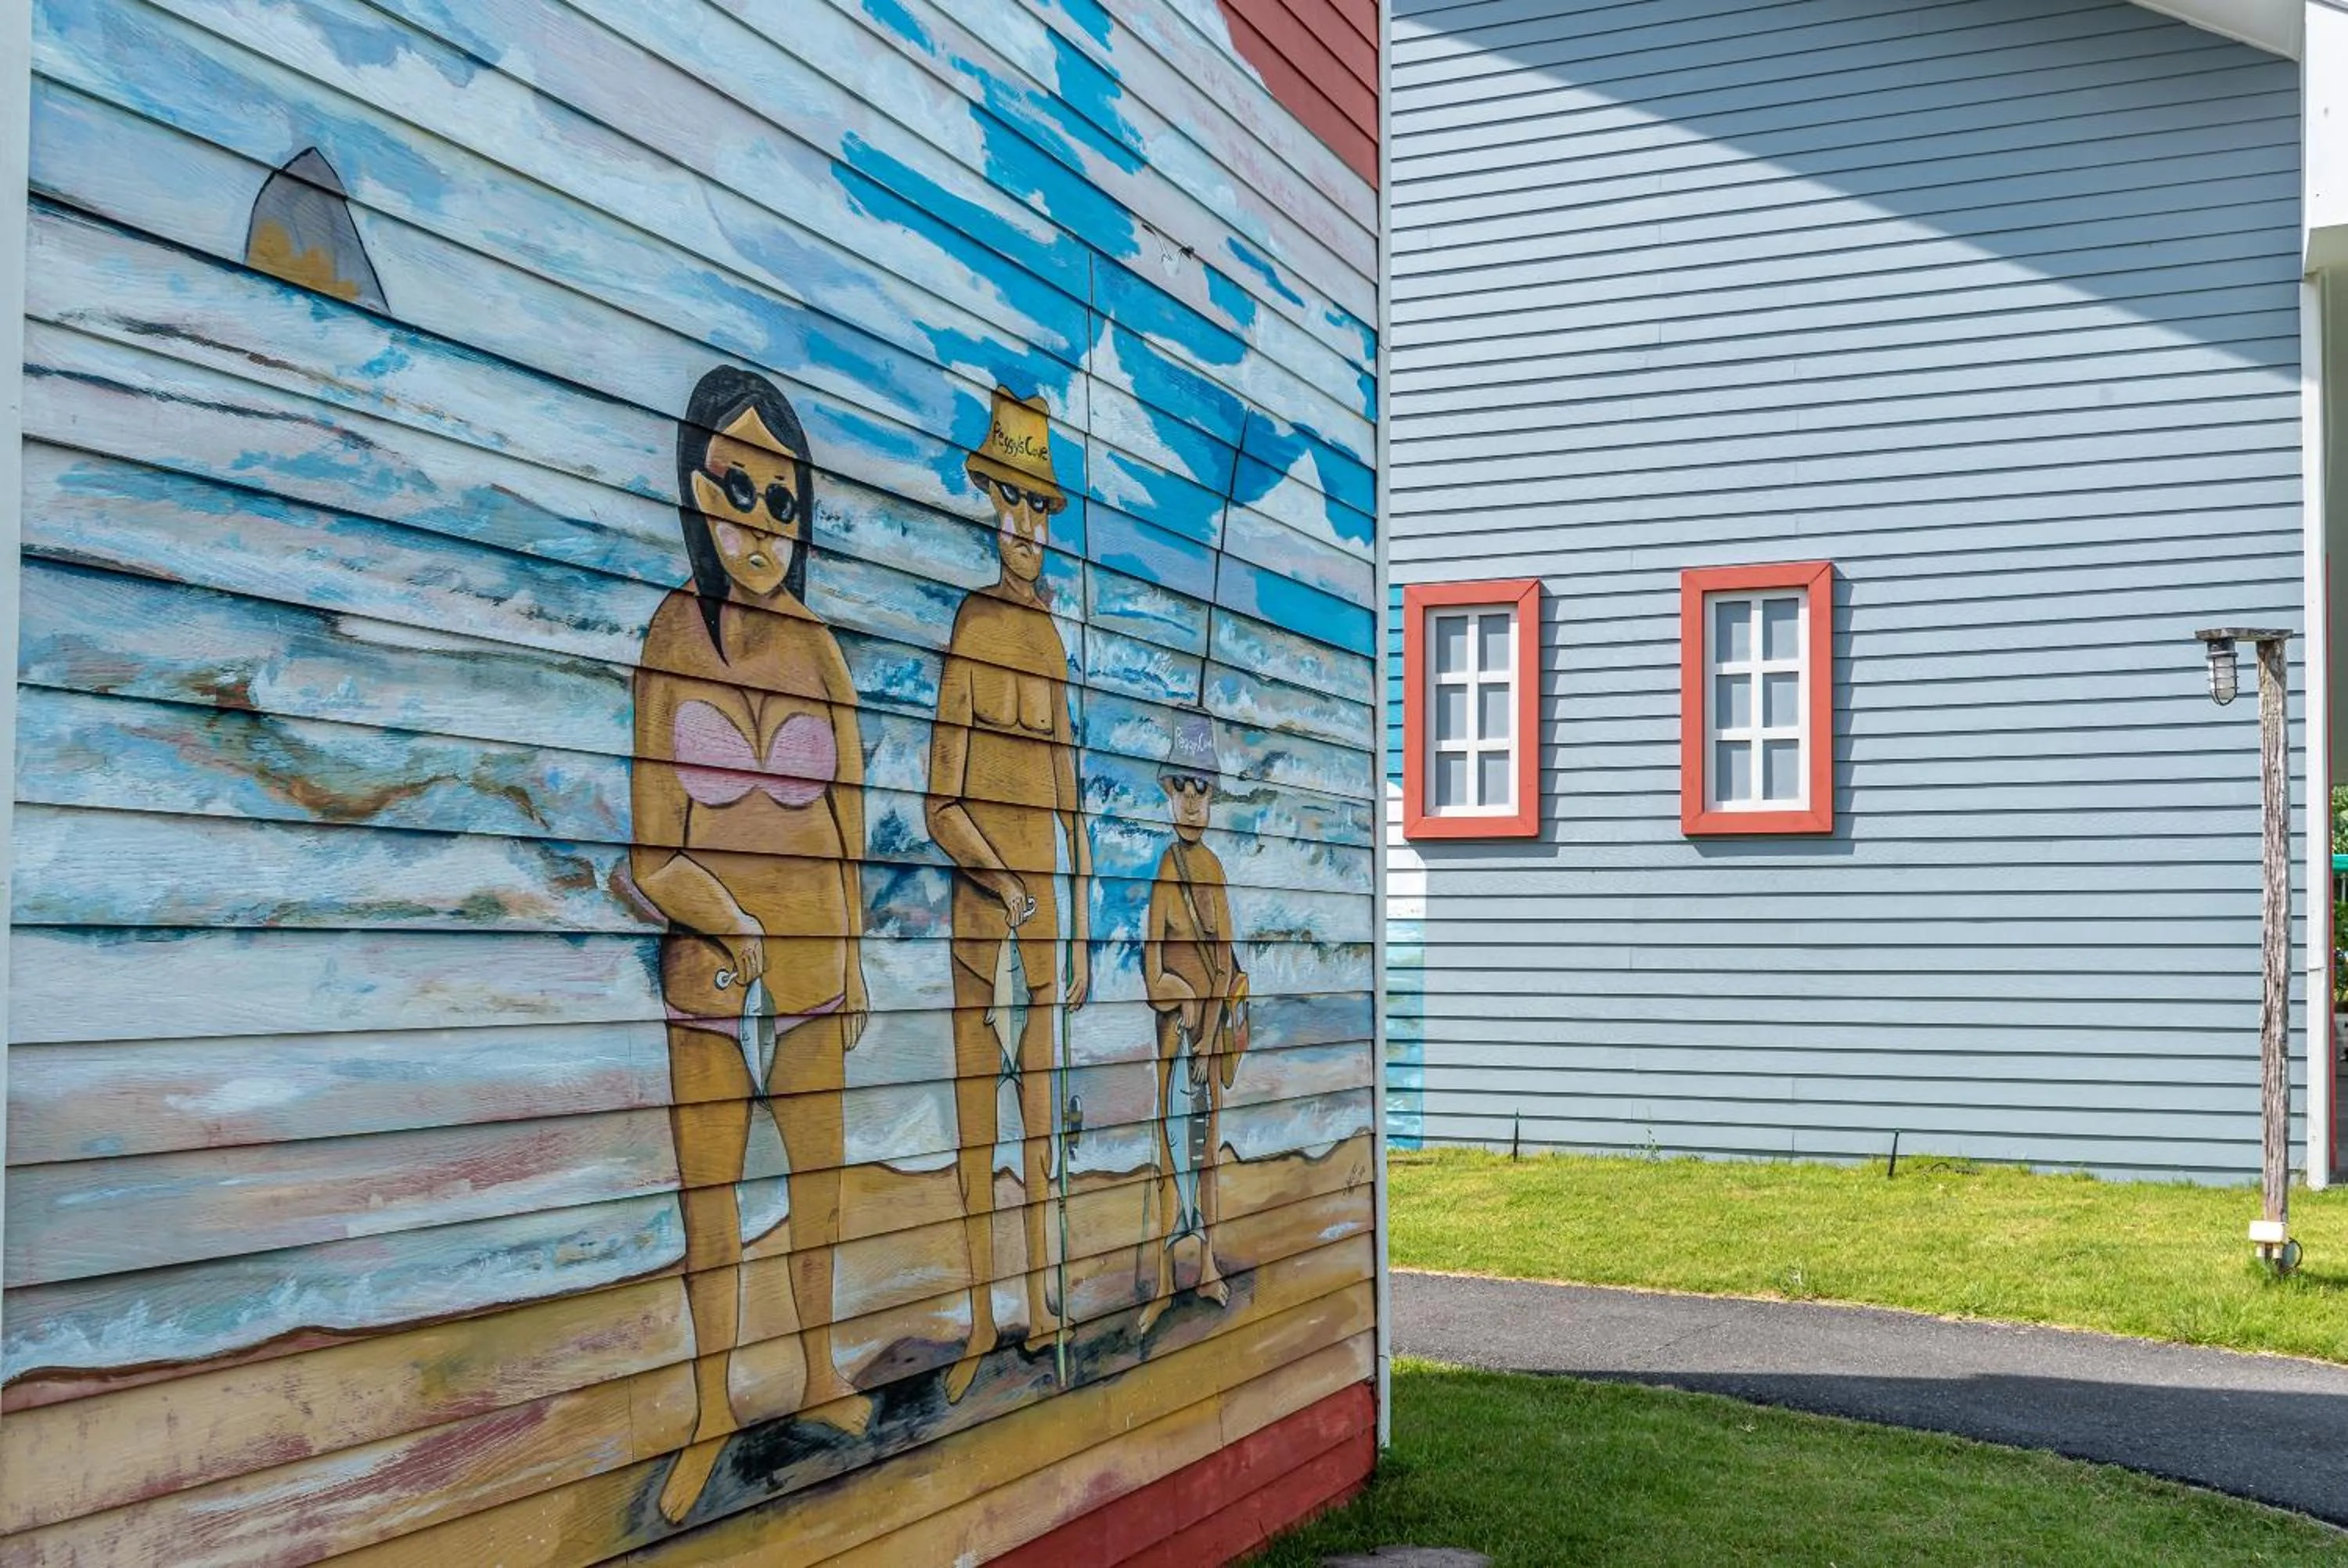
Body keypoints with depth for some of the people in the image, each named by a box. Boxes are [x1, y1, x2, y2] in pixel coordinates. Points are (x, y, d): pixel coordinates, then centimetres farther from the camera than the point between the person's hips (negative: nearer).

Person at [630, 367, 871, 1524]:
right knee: (706, 1201, 6)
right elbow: (648, 854, -8)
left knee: (819, 1180, 11)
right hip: (704, 973, -2)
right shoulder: (666, 641, -6)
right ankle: (713, 1414, 18)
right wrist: (728, 925, -24)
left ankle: (820, 1373, 28)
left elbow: (850, 832, 9)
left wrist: (856, 969, 11)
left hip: (810, 961, 2)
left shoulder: (818, 651, 1)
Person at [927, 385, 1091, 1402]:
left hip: (1047, 905, 6)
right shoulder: (968, 632, -8)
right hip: (980, 903, -6)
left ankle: (1037, 1303, 21)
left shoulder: (1053, 643, 12)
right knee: (975, 1115, 0)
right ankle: (983, 1316, 7)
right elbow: (942, 804, -11)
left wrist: (1080, 932, 15)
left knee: (1039, 1107, 12)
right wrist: (1008, 888, -23)